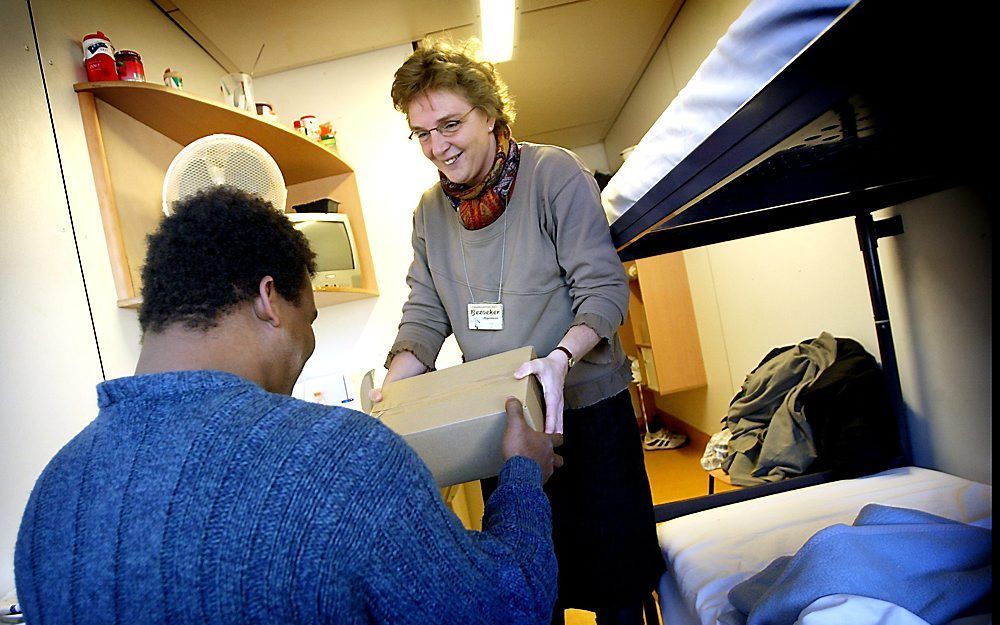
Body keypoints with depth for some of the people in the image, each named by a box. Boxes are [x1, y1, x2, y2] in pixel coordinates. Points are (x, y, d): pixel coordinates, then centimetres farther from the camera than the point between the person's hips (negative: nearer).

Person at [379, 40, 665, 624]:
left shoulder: (556, 173, -11)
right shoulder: (430, 213, 5)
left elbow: (605, 287, -15)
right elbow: (425, 318, 5)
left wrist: (560, 359, -32)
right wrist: (392, 385, -13)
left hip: (587, 406, -4)